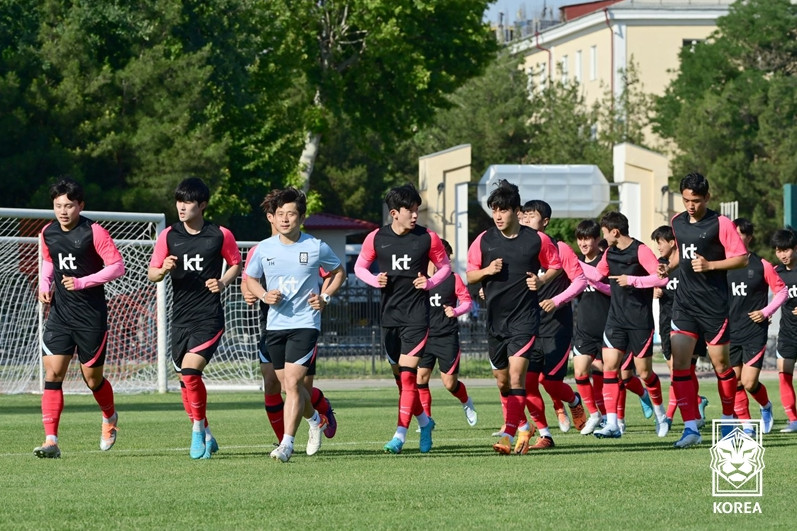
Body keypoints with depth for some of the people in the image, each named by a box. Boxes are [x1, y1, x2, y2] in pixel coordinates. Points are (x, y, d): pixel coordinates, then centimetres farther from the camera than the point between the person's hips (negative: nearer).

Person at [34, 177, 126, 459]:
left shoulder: (94, 233, -13)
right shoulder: (48, 233, 4)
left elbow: (117, 266, -13)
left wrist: (82, 282, -20)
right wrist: (45, 284, 4)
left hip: (91, 316, -4)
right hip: (60, 313, 4)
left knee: (92, 378, 6)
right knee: (53, 373, -10)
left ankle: (110, 417, 39)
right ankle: (51, 441, -13)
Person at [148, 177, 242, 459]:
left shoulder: (220, 235, -2)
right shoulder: (168, 236, 4)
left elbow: (236, 264, 12)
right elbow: (151, 274, 8)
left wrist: (223, 282, -7)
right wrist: (163, 269, -15)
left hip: (209, 317, -4)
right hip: (180, 317, 4)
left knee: (190, 371, -19)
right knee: (185, 379, 9)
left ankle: (198, 432, -3)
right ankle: (205, 436, 25)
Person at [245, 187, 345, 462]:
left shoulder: (317, 248, -4)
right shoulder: (264, 248, 2)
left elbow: (338, 271, 13)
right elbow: (250, 278, 16)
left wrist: (326, 297, -3)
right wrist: (264, 295, -4)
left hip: (305, 323, -4)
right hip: (275, 324, 4)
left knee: (292, 383, -17)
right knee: (289, 387, 12)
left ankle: (287, 444, -16)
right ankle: (315, 419, 41)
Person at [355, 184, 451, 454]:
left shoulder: (428, 238, -3)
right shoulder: (376, 238, 0)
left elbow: (445, 266, 10)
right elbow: (359, 266, 13)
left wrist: (431, 282, -9)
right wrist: (374, 279, -7)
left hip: (417, 314, -3)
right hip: (389, 314, 3)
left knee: (407, 375, -12)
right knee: (400, 377, 9)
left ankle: (400, 435, -12)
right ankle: (424, 422, 31)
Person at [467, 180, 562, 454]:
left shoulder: (537, 240, -2)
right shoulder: (483, 241, 4)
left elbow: (555, 266, 12)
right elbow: (469, 275, 11)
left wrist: (541, 280, -7)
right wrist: (487, 271, -10)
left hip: (524, 317, -4)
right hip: (495, 317, 4)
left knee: (517, 375, -17)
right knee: (502, 380, 11)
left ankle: (508, 436, -24)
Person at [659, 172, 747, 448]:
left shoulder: (720, 224, -9)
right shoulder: (677, 222, 9)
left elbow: (741, 258, -10)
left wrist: (709, 265, -20)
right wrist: (669, 266, 7)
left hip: (714, 304, -5)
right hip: (684, 302, 5)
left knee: (720, 363, 5)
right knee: (679, 362, -9)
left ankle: (729, 419, 27)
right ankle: (691, 428, -9)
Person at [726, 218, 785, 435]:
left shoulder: (761, 266, -4)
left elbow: (782, 291, 5)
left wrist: (766, 312, -6)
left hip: (755, 333, -3)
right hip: (730, 332, 3)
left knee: (749, 383, -8)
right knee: (735, 382, 0)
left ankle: (766, 406, 22)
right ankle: (745, 425, 11)